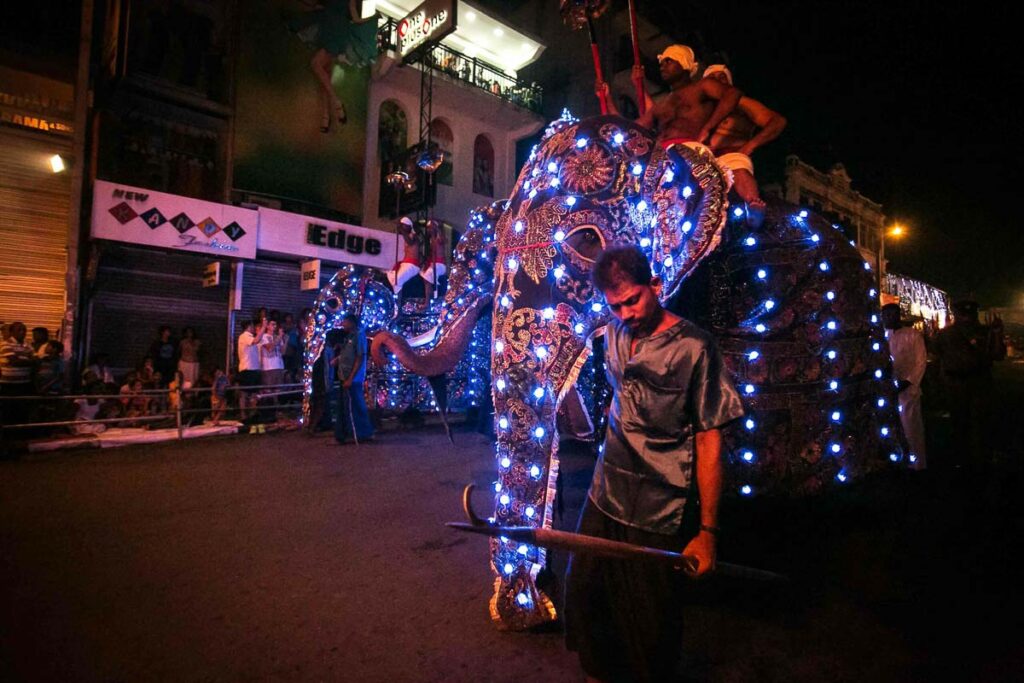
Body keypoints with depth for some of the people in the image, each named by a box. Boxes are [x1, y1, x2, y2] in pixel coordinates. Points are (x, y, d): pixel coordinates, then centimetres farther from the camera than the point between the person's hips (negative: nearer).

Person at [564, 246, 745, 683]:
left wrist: (707, 530, -12)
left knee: (651, 620, 10)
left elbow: (709, 442, -13)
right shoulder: (613, 334, 3)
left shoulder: (693, 347, -15)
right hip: (605, 499, 6)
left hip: (660, 515, -5)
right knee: (583, 595, 16)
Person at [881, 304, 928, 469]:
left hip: (907, 388, -4)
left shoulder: (913, 335, -2)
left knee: (911, 428, 2)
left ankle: (917, 464, 14)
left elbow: (921, 362, -6)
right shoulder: (883, 335, 8)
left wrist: (908, 381, -15)